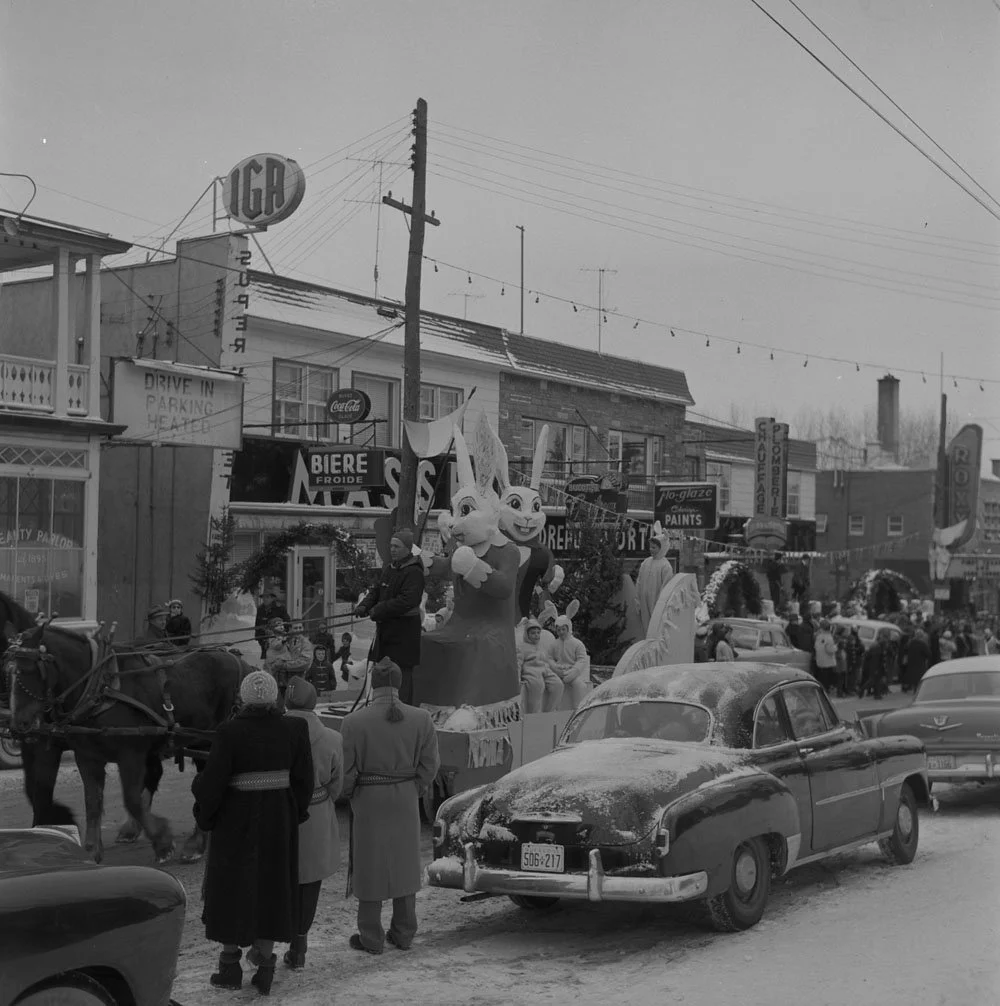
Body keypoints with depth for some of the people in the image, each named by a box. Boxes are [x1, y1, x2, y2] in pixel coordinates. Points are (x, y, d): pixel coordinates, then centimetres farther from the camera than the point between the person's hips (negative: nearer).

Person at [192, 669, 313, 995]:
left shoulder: (230, 732, -16)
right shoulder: (294, 729, -7)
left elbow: (212, 782, -14)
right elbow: (304, 779, -3)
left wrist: (204, 815, 3)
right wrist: (295, 815, 11)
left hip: (237, 820, -2)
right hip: (279, 820, 3)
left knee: (231, 887, 12)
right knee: (271, 888, 16)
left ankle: (230, 964, 19)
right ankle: (264, 963, 17)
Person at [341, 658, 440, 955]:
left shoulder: (353, 722, -13)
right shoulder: (421, 719, -6)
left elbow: (346, 770, -10)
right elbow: (430, 764, -2)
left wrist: (349, 794, 9)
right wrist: (414, 790, 11)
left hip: (369, 800, -3)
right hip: (406, 801, 3)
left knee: (369, 865, 9)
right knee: (404, 863, 16)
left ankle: (371, 938, 15)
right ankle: (403, 933, 24)